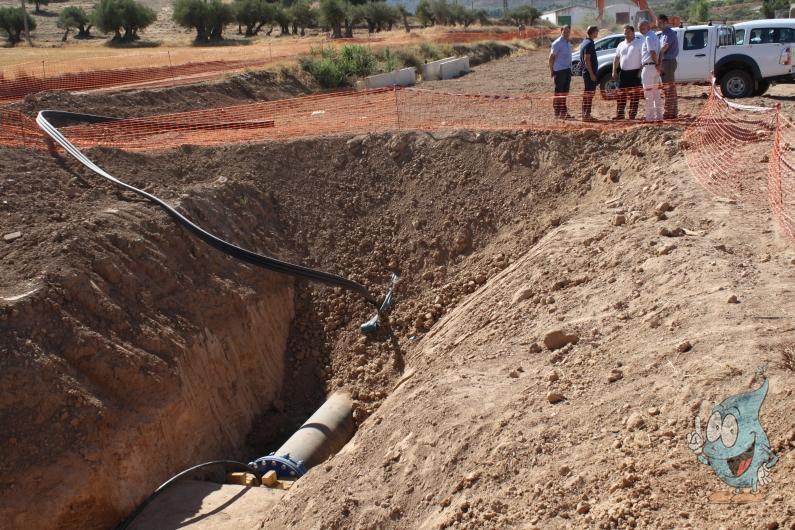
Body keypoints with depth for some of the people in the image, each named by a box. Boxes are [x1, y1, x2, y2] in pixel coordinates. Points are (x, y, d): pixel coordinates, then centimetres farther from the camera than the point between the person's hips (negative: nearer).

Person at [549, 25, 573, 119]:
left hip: (567, 70, 8)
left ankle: (563, 112, 17)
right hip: (560, 70, -8)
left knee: (565, 92, 11)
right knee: (558, 92, -4)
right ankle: (557, 112, 0)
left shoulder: (567, 43, 15)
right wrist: (552, 71, -14)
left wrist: (570, 69, 15)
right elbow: (551, 58, -12)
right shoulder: (557, 43, -10)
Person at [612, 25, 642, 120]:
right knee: (621, 95, 5)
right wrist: (614, 71, 9)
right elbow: (616, 58, 18)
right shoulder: (621, 45, 15)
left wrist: (641, 70, -15)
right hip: (623, 73, 5)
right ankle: (619, 114, 8)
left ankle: (632, 115, 0)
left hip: (634, 73, -5)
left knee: (634, 94, -3)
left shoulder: (639, 43, -2)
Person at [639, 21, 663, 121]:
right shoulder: (655, 36, 18)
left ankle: (649, 116, -4)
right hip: (655, 67, 10)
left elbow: (653, 53, -22)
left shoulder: (648, 37, -13)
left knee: (648, 93, -5)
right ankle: (659, 116, 13)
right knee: (656, 93, 11)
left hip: (648, 67, -10)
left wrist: (657, 64, -13)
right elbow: (658, 53, 15)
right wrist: (658, 64, 7)